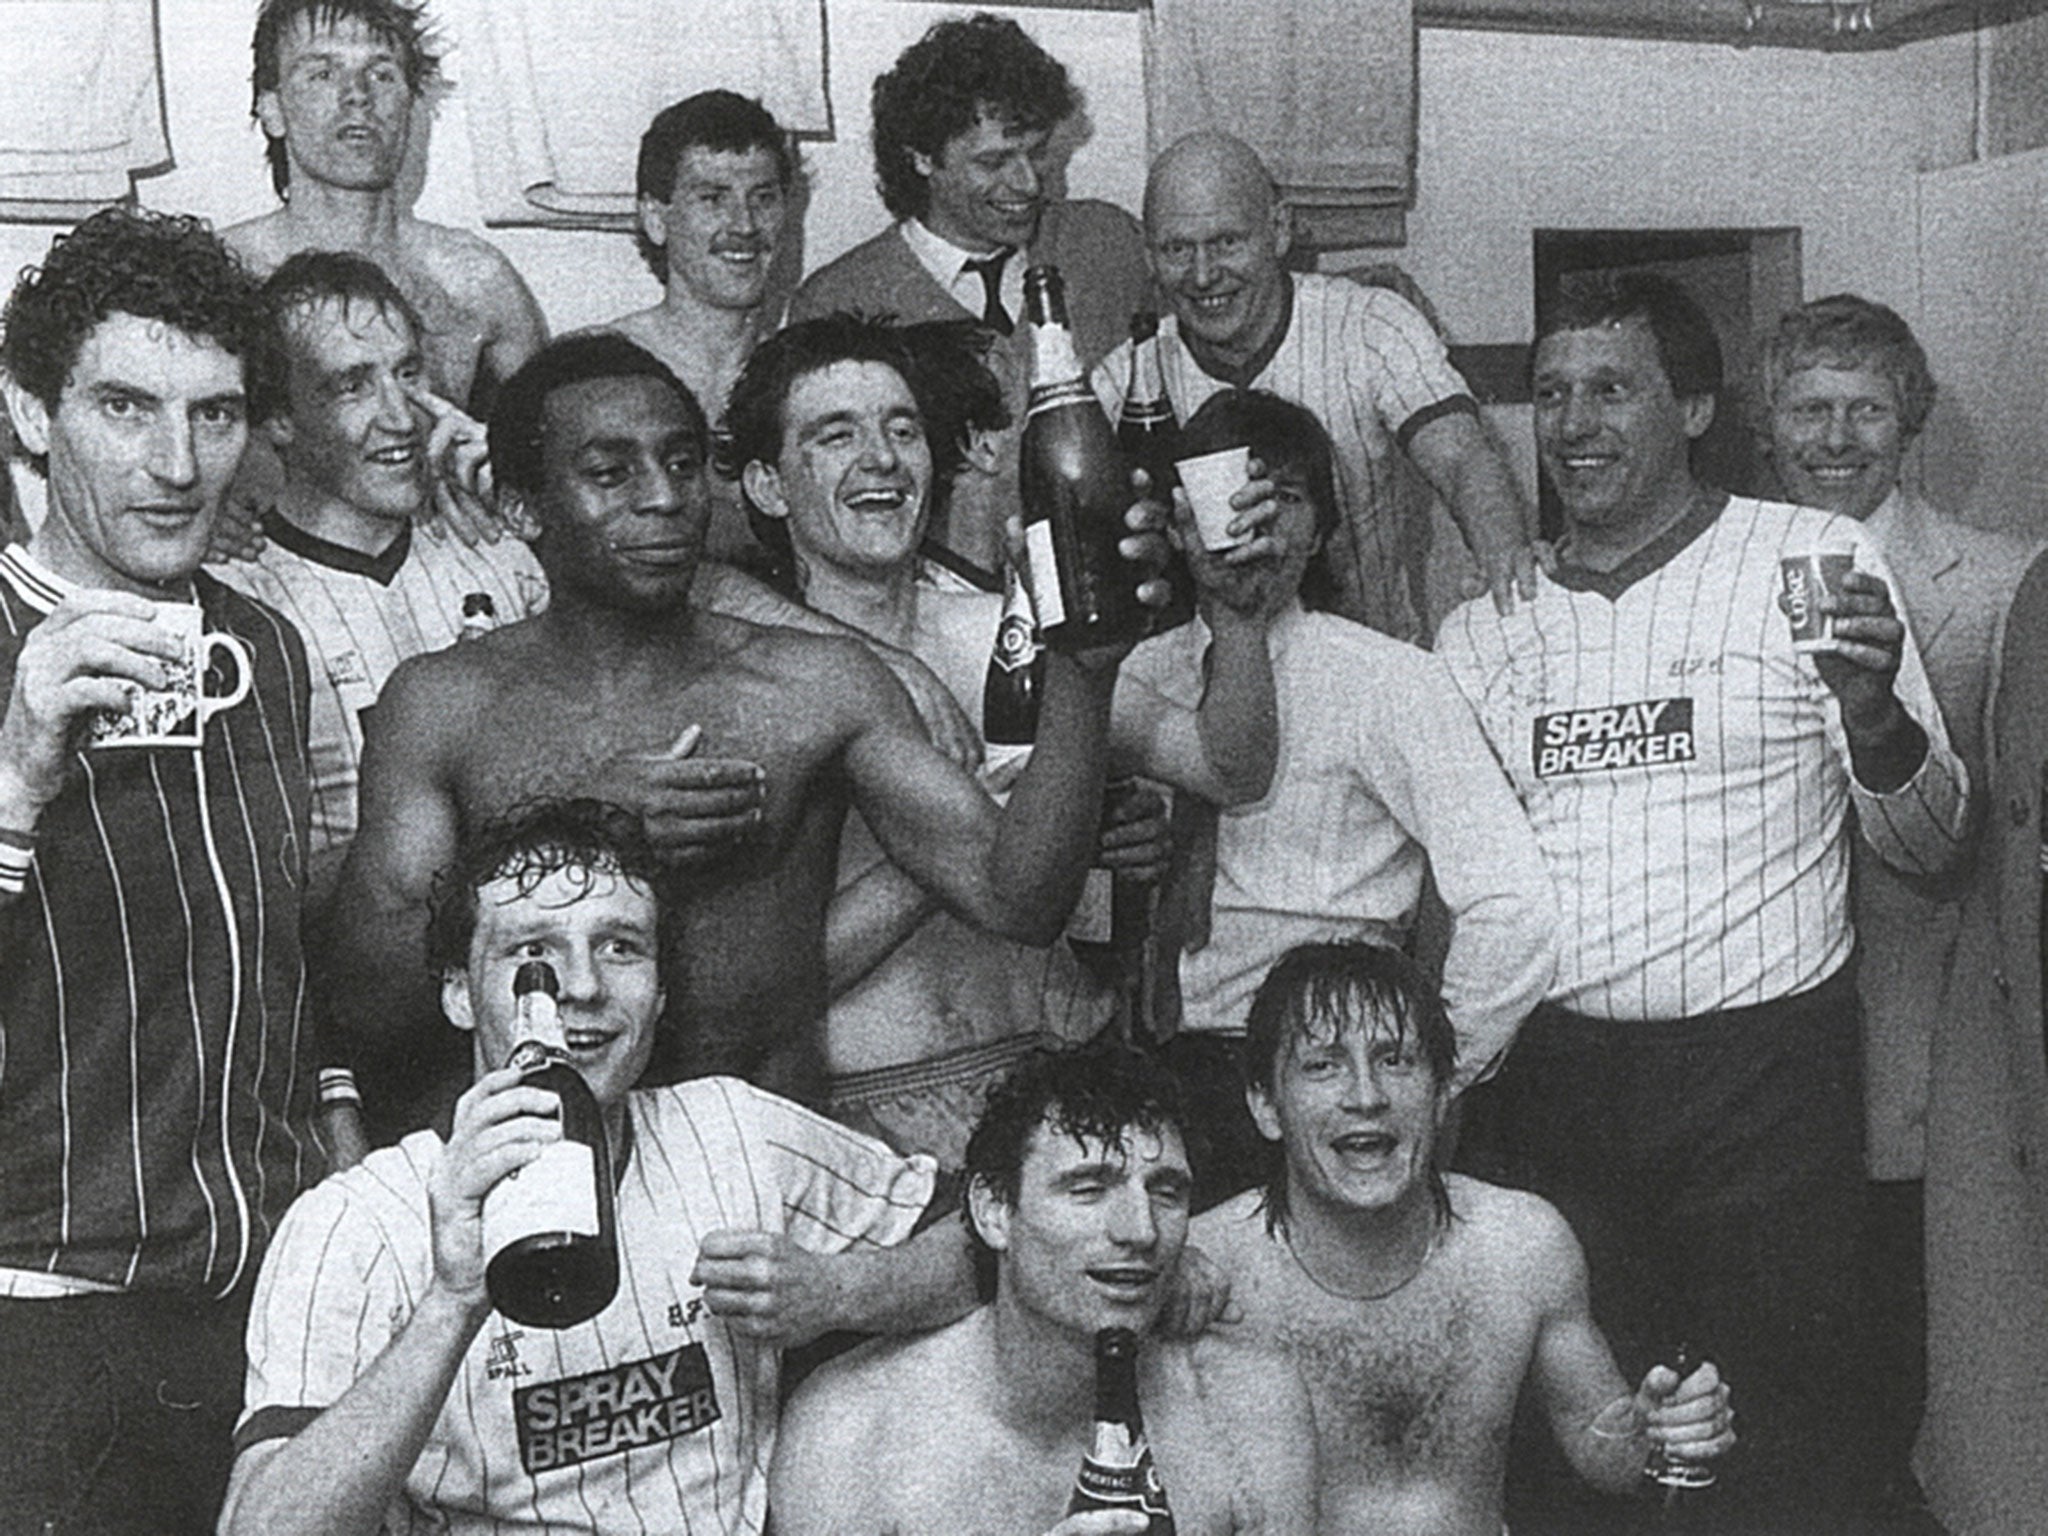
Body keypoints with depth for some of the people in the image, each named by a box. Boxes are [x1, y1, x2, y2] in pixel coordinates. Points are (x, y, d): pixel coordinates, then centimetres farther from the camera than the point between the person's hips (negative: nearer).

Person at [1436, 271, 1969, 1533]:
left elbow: (1927, 845, 1)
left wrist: (1875, 720, -18)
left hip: (1766, 1072, -2)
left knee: (1789, 1428, 3)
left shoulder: (1821, 560, 2)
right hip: (1546, 1081, 3)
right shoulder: (1487, 617, 10)